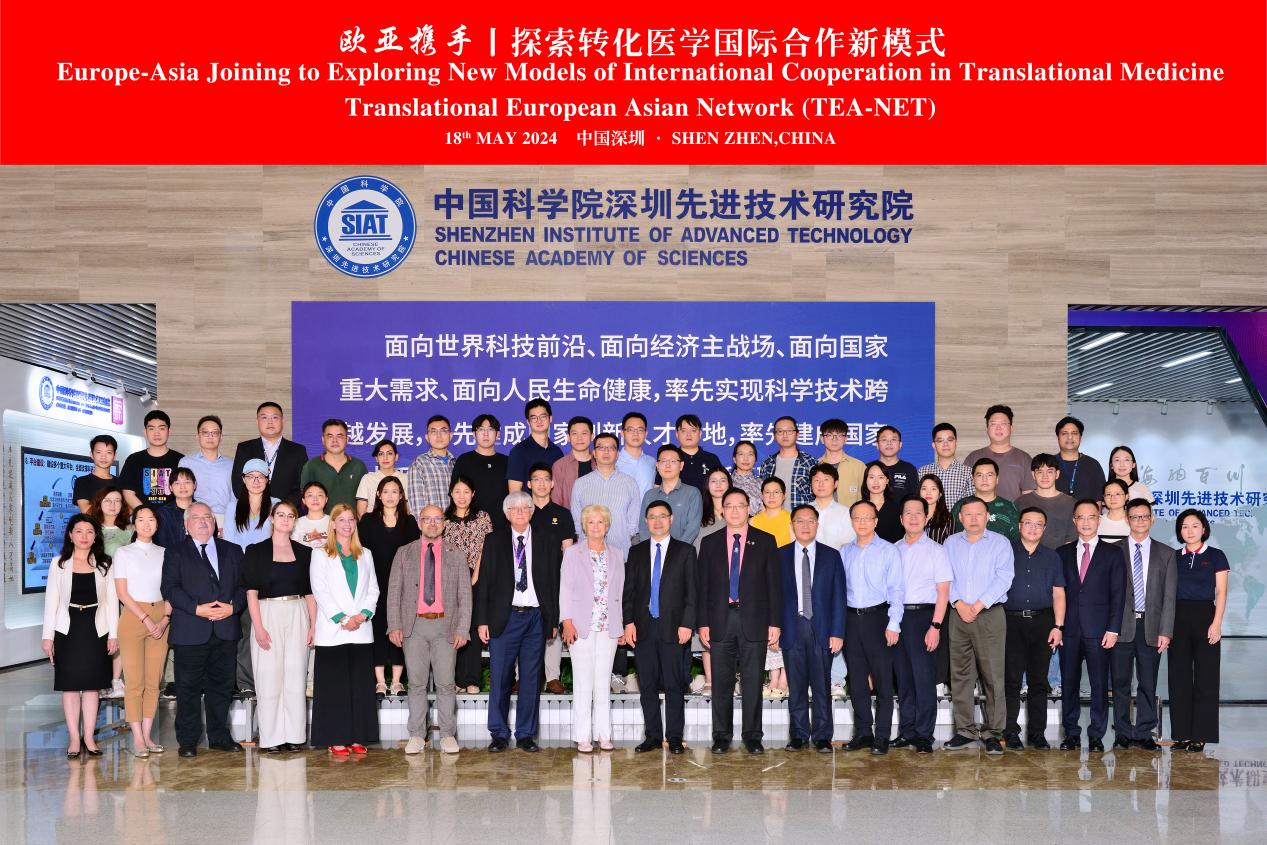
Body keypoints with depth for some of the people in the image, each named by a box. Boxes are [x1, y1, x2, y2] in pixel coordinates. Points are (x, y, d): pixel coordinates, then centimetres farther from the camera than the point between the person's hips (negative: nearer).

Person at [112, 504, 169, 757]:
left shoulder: (163, 554, 12)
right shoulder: (123, 554, 3)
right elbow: (122, 593, -4)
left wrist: (165, 618, -6)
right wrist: (147, 620, -11)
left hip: (160, 620, 3)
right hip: (133, 618, -3)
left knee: (154, 681, 3)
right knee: (134, 681, -6)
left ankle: (147, 735, 10)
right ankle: (137, 738, -2)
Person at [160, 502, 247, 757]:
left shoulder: (233, 551, 15)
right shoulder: (175, 553, 6)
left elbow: (243, 585, 10)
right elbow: (170, 589, -4)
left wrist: (232, 607, -8)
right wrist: (197, 609, -16)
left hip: (226, 630, 3)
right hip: (190, 632, -3)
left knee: (221, 686, 9)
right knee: (189, 688, 0)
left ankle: (219, 736, 19)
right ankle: (188, 741, 7)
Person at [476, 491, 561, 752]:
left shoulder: (546, 543, 9)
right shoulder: (494, 541, 6)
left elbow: (554, 584, 9)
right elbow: (484, 582, 4)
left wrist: (554, 621, 3)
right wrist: (482, 621, -3)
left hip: (536, 617, 1)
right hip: (504, 617, -1)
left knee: (531, 679, 4)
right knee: (500, 679, -1)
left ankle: (526, 735, 13)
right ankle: (499, 734, 9)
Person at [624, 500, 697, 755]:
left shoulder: (685, 551, 5)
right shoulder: (636, 552, 12)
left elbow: (692, 592, 1)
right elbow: (628, 590, 10)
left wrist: (687, 624, -7)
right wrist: (629, 622, -1)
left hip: (673, 628, -2)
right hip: (643, 627, 2)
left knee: (674, 685, -1)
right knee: (647, 685, 5)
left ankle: (674, 737, 6)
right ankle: (652, 736, 12)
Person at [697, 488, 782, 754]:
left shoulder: (765, 541, 5)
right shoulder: (710, 543, 9)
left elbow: (775, 584, 3)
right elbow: (703, 586, 7)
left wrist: (775, 623, -3)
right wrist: (703, 623, -1)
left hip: (754, 621, -1)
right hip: (720, 620, 1)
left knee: (753, 682, 2)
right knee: (721, 683, 5)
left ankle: (752, 736, 12)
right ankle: (721, 736, 14)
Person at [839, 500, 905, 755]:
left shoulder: (889, 551, -2)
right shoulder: (844, 552, 10)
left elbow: (896, 589, -5)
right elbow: (839, 588, 12)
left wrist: (893, 624, -12)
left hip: (877, 617, -4)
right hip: (851, 619, 4)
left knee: (883, 681, -2)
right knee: (856, 680, 9)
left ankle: (882, 736, 4)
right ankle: (863, 733, 17)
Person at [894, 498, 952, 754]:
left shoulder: (936, 550, 1)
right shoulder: (894, 550, 12)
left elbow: (943, 592, -3)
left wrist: (935, 626, -12)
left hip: (923, 616, -4)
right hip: (897, 616, 4)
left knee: (924, 678, -5)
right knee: (903, 678, 8)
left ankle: (924, 735, 1)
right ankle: (907, 732, 16)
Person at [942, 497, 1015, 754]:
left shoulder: (999, 543, 4)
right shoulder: (951, 544, 13)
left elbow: (1004, 578, -5)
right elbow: (946, 578, 7)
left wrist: (979, 604, -12)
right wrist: (958, 603, -9)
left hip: (990, 615, -3)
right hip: (959, 615, 3)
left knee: (993, 674, -5)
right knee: (960, 675, 3)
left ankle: (992, 732, 1)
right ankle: (965, 730, 9)